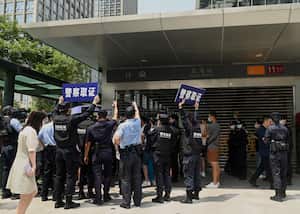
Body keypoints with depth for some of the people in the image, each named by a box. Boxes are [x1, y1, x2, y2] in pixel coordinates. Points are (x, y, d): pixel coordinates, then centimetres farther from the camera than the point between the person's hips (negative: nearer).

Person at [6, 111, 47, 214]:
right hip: (25, 166, -10)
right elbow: (31, 150, -21)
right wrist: (34, 166, -21)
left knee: (33, 192, 15)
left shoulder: (25, 129, 16)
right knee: (26, 197, -2)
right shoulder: (31, 131, -14)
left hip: (21, 164, 10)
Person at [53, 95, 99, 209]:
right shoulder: (72, 119, -14)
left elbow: (56, 111, 24)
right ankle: (68, 202, 5)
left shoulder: (56, 118, 1)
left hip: (59, 151, 6)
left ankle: (58, 201, 19)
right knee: (71, 176, 2)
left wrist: (60, 102, 40)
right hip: (70, 151, -6)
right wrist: (94, 103, 4)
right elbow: (86, 113, -8)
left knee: (59, 176, 12)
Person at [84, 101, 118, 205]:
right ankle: (106, 196, 20)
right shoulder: (109, 125, -2)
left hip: (97, 154, 0)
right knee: (107, 175, 13)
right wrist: (115, 105, 34)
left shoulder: (91, 128, -1)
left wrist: (86, 156, 12)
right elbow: (115, 116, 17)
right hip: (108, 152, 1)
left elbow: (88, 144, 2)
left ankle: (98, 198, -1)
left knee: (97, 175, 1)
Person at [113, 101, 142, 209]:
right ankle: (137, 200, 19)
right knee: (137, 177, 11)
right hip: (137, 152, 4)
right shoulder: (137, 122, 0)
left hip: (126, 153, -4)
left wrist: (118, 144, -1)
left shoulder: (123, 125, -12)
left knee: (126, 178, 3)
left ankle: (126, 202, 5)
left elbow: (116, 138, -22)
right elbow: (137, 112, 22)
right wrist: (135, 105, 40)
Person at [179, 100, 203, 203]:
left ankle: (189, 197, -5)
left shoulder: (189, 128, -11)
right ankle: (196, 194, 26)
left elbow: (184, 119, -13)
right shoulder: (198, 127, 6)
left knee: (189, 175, -5)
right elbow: (195, 119, 24)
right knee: (197, 174, 15)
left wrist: (180, 107, -8)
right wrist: (196, 109, 38)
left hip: (189, 155, -7)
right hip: (198, 154, 7)